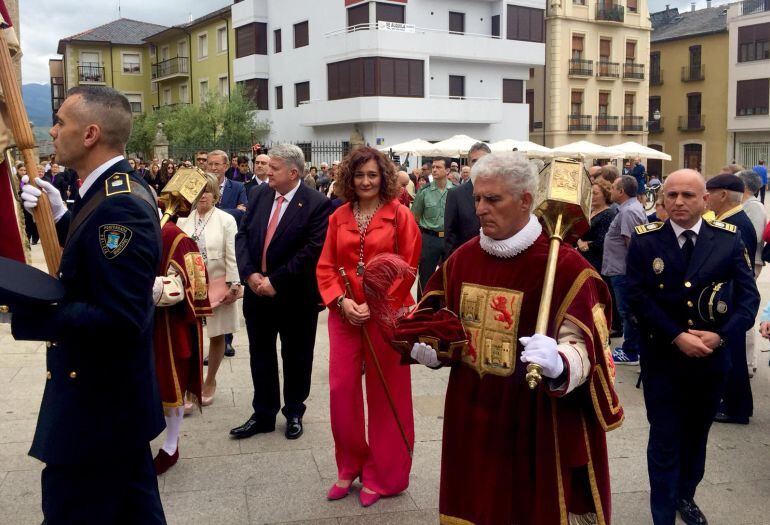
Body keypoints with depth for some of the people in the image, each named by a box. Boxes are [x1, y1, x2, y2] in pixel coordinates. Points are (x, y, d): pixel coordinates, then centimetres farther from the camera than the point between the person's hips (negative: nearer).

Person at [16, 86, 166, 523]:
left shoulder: (119, 206, -25)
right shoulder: (120, 190, 7)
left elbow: (118, 318, -30)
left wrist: (26, 310, -30)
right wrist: (60, 217, 2)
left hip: (97, 405, -10)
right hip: (116, 394, 10)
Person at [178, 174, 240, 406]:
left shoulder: (226, 220, -3)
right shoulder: (183, 220, 4)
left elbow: (232, 256, -6)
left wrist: (234, 285, -10)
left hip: (217, 286, -1)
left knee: (217, 335, 9)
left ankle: (210, 382, 26)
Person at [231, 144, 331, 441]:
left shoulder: (317, 204, -14)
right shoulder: (260, 194, 3)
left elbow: (312, 250, -19)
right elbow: (243, 234, 4)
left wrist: (275, 281, -19)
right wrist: (250, 273, -11)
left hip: (295, 296, -4)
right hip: (257, 291, 5)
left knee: (295, 358, 12)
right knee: (260, 355, 13)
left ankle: (294, 413, 31)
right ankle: (263, 415, 28)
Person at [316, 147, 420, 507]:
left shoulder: (400, 215, -3)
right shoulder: (338, 217, 8)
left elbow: (407, 268, -7)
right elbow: (325, 266, 7)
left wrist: (374, 304, -13)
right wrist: (341, 300, -10)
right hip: (344, 314, 3)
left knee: (384, 394, 5)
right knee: (341, 389, 3)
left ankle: (381, 475, 21)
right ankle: (350, 466, 24)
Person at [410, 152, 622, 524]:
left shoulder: (565, 266, -15)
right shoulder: (462, 259, 4)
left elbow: (583, 345, -18)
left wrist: (558, 364, -39)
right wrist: (428, 347, -6)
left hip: (537, 424, -5)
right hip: (472, 420, 5)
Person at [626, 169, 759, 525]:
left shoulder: (728, 239, -2)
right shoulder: (645, 240, -7)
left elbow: (749, 296, -3)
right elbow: (637, 296, -12)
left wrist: (722, 335, -17)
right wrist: (677, 337, -20)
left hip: (711, 357, 3)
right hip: (663, 357, -2)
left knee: (696, 434, 20)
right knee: (665, 440, 4)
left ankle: (685, 495, 42)